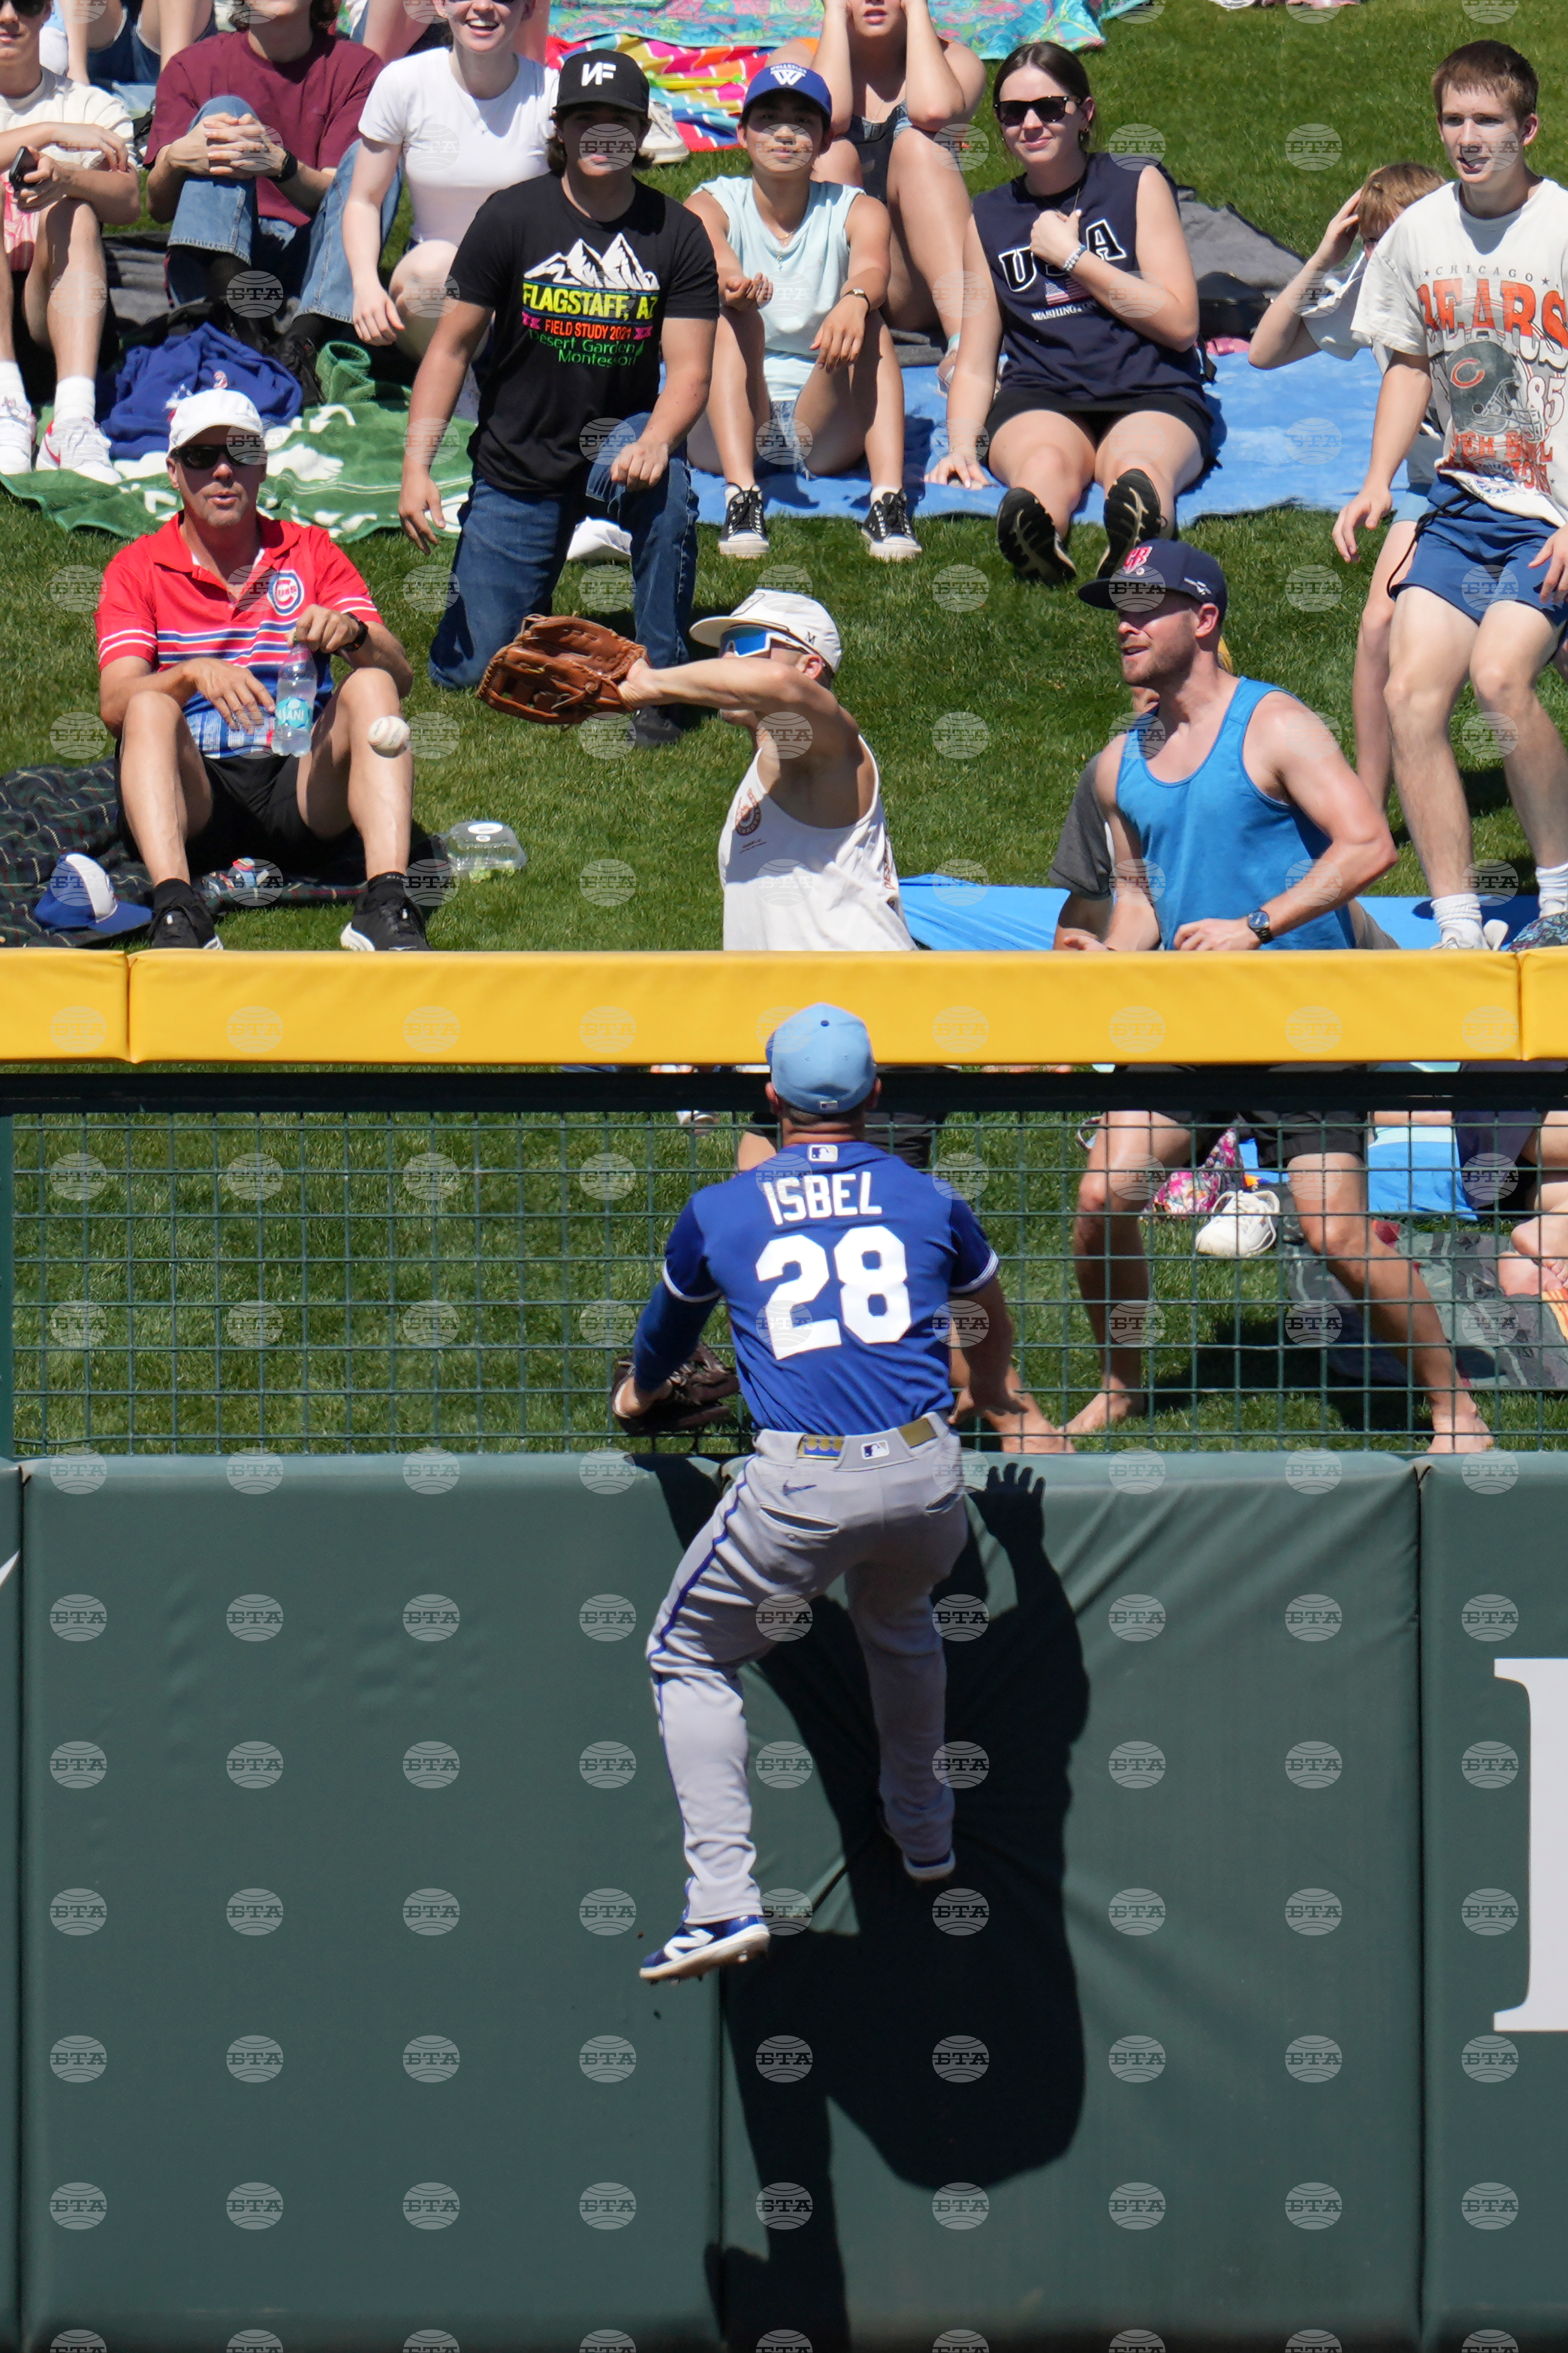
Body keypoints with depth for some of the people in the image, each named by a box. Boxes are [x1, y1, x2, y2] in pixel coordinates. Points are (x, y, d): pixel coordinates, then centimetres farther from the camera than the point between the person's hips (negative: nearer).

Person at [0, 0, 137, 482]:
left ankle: (76, 419, -48)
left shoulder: (91, 107, 14)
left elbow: (129, 202, -7)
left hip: (53, 303, 1)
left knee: (75, 210, -26)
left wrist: (66, 176, -28)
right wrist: (50, 133, -14)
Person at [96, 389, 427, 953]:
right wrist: (195, 675, -28)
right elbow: (115, 704, -7)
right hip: (196, 792, -1)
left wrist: (353, 634, -21)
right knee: (151, 707, -29)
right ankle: (175, 912, -49)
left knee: (370, 688, -23)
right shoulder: (137, 569, 10)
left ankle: (387, 903, -42)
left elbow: (399, 676, 3)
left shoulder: (311, 552, 15)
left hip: (298, 785, 1)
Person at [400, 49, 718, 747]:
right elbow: (452, 348, -3)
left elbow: (689, 371, -10)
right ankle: (535, 590, 30)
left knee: (663, 482, -39)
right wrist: (417, 466, -14)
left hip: (619, 439, 0)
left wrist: (654, 441, -32)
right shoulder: (511, 218, -7)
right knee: (464, 668, -7)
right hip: (517, 466, 0)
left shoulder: (676, 233, -5)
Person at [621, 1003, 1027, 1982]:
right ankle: (926, 1834, 46)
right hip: (928, 1478, 3)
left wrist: (640, 1395, 56)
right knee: (900, 1622, 35)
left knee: (689, 1659, 15)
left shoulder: (716, 1215, 11)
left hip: (800, 1487, -3)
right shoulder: (930, 1203, 15)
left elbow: (665, 1339, 31)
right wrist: (992, 1393, 59)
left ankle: (726, 1900, 1)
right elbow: (995, 1322, 36)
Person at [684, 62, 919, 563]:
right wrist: (730, 281, -49)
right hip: (730, 424, 0)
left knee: (870, 325, -25)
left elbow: (873, 269, -20)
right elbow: (709, 249, -23)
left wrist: (855, 301, -46)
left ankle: (888, 498, -43)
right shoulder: (714, 205, 3)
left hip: (824, 422, 1)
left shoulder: (854, 211, 5)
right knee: (734, 318, -27)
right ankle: (740, 497, -46)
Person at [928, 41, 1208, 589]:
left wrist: (1071, 257, -2)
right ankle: (1037, 544, -75)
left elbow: (1180, 323, 1)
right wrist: (962, 447, -5)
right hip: (1037, 399, 1)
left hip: (1151, 398, -1)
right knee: (1046, 462, -38)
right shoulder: (990, 219, 17)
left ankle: (1140, 536, -77)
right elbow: (976, 363, 16)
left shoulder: (1137, 185, 10)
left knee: (1136, 465, -40)